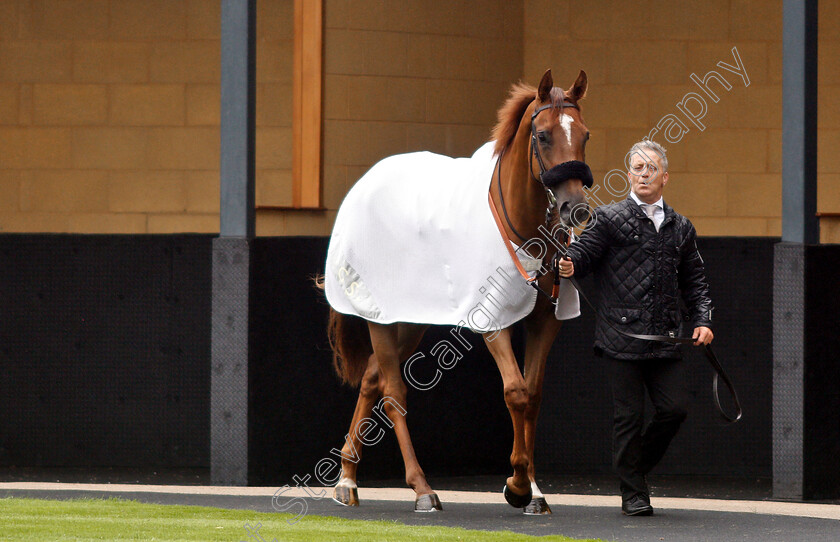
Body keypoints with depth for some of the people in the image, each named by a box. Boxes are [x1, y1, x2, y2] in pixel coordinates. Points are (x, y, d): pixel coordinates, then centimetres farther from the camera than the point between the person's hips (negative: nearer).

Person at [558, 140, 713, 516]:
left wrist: (702, 320, 7)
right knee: (629, 415, -1)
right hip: (622, 338, -4)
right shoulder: (609, 219, 2)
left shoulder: (680, 228, 15)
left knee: (674, 408, -2)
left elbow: (694, 282, 20)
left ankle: (638, 466, 23)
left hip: (665, 340, 4)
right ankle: (633, 493, 10)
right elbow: (583, 255, -5)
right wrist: (568, 266, -28)